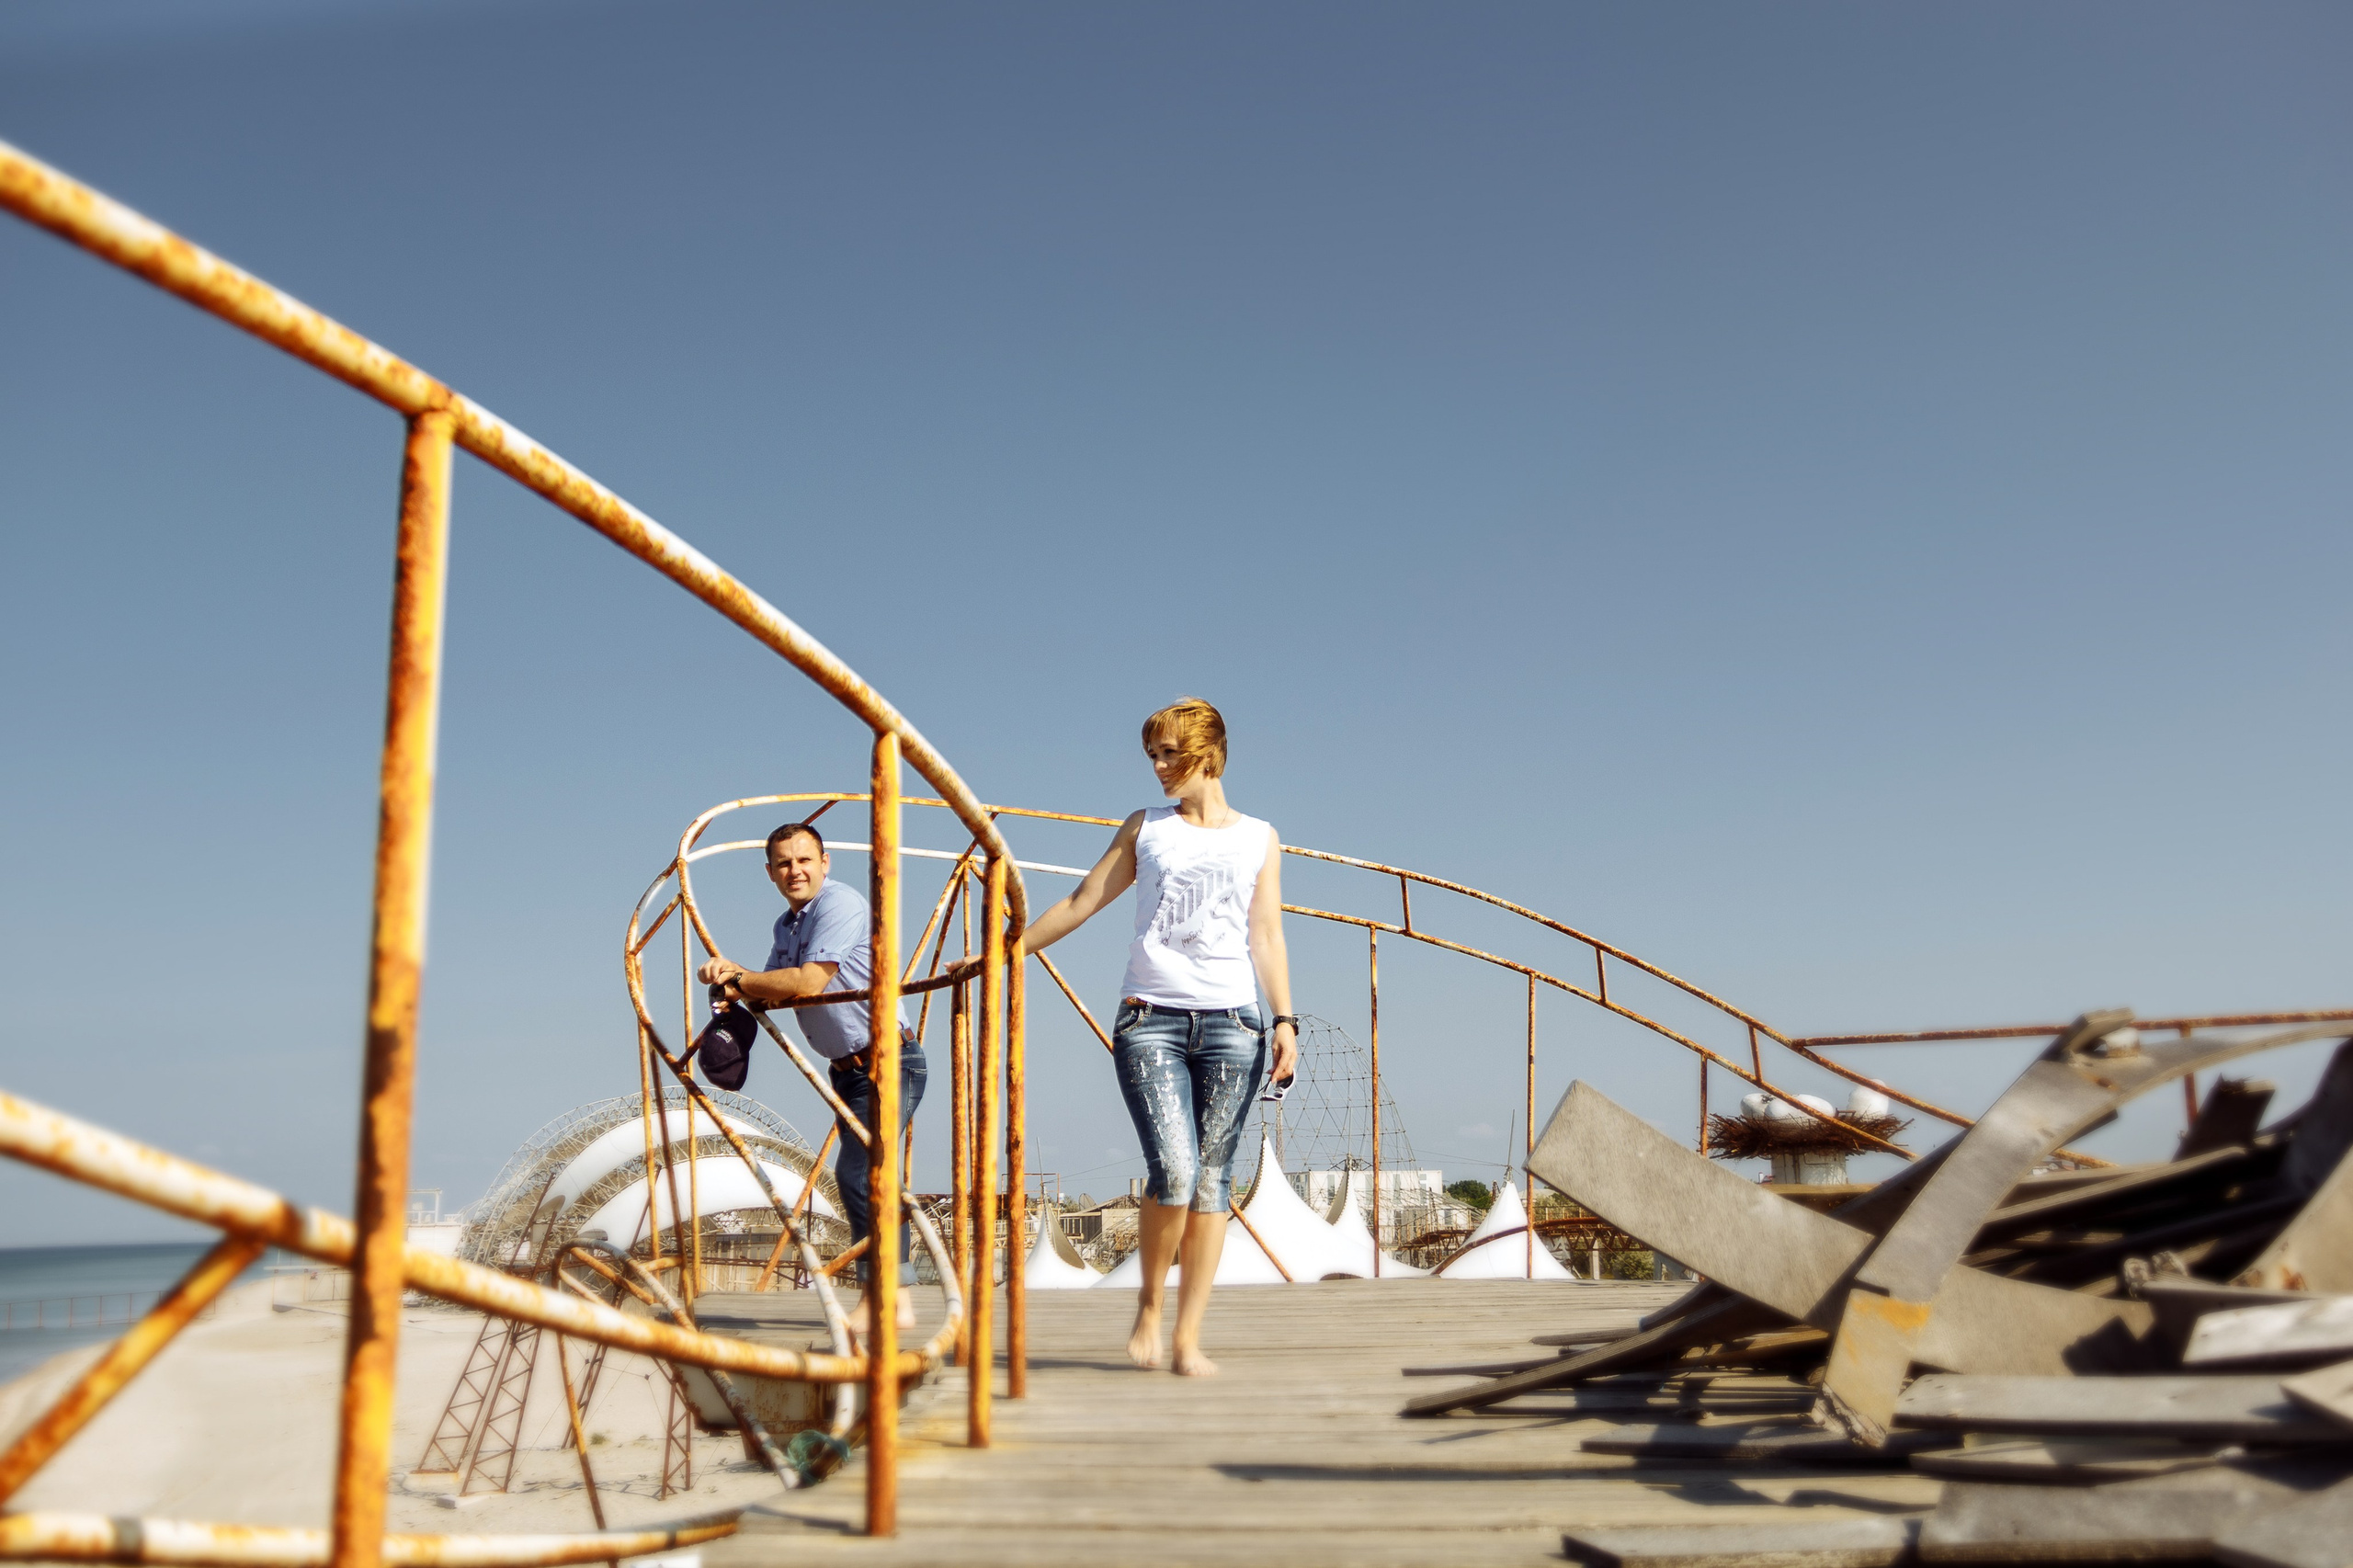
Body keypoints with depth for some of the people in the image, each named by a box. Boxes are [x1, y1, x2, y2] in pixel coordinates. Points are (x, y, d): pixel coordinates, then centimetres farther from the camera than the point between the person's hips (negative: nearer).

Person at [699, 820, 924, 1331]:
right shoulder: (786, 925, 14)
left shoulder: (840, 903, -15)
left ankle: (892, 1300, -13)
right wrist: (736, 979, -7)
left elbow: (808, 981, -23)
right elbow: (771, 994, 15)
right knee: (869, 1177, 13)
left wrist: (738, 979, -12)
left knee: (858, 1172, -18)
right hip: (848, 1069, 10)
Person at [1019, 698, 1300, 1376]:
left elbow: (1266, 938, 12)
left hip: (1230, 1022, 1)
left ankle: (1188, 1337, 3)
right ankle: (1149, 1302, 6)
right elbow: (1081, 902, 16)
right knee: (1173, 1170, -16)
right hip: (1150, 1020, 0)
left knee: (1211, 1181, -2)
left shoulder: (1258, 838, 15)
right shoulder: (1145, 828, 16)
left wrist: (1284, 1020, 2)